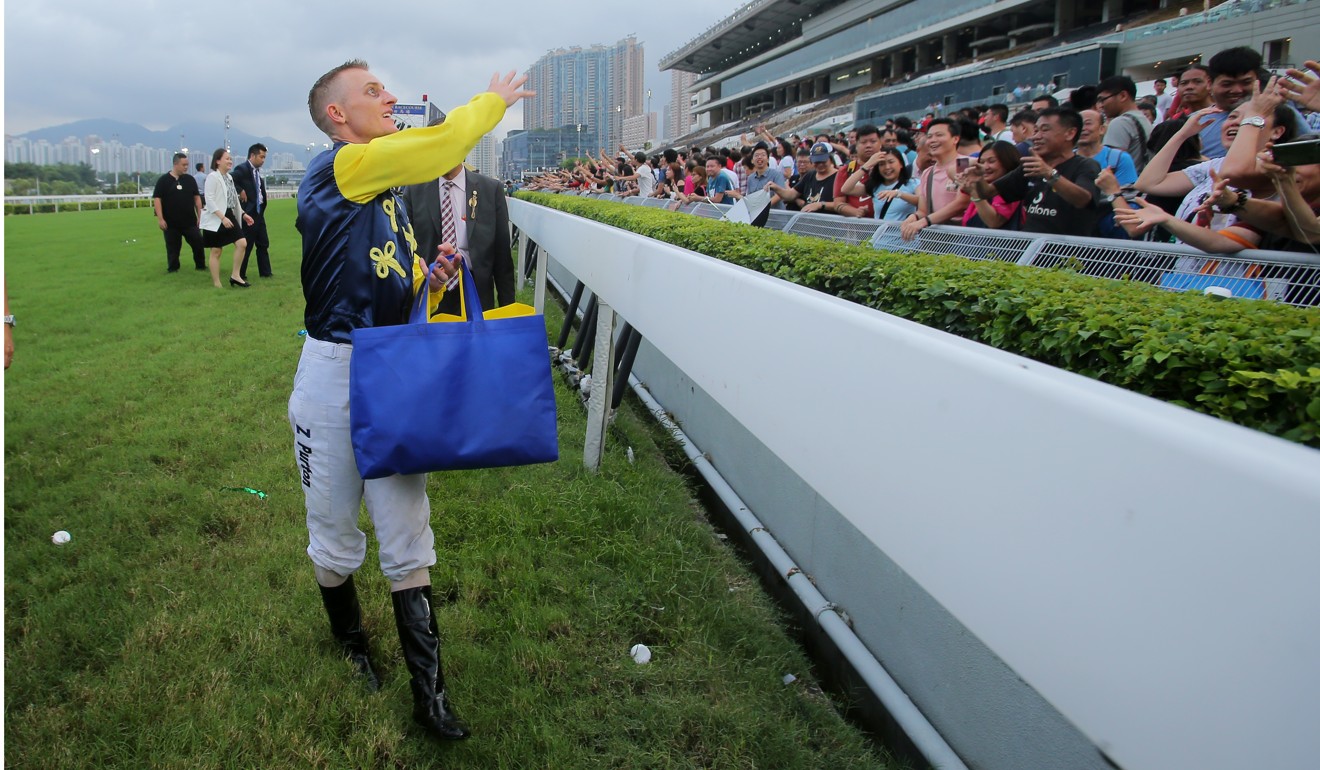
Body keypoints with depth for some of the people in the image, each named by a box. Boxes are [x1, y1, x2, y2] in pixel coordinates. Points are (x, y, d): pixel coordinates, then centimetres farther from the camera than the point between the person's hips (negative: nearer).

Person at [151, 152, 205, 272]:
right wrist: (160, 219, -12)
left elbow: (197, 197, 10)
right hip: (171, 223, -2)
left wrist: (200, 215, 5)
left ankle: (201, 266, 15)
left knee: (198, 243, 0)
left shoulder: (190, 179, 6)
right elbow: (157, 199, -6)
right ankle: (172, 269, 16)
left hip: (190, 221, 2)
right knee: (173, 248, 5)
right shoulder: (163, 180, -4)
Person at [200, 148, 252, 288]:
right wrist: (222, 217, -25)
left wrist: (243, 214, 10)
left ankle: (235, 275, 7)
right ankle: (217, 284, 8)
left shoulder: (229, 177, 13)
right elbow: (209, 200, -19)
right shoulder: (212, 177, -12)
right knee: (216, 251, 0)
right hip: (216, 219, -7)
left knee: (242, 243, -5)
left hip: (229, 216, 8)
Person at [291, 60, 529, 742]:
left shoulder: (389, 185, 13)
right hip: (334, 371, -6)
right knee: (335, 535, 12)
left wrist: (430, 277, 0)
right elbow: (439, 148, -21)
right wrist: (493, 99, -5)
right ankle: (349, 643, 39)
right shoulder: (336, 168, -12)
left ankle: (428, 694, 14)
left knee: (408, 541, 7)